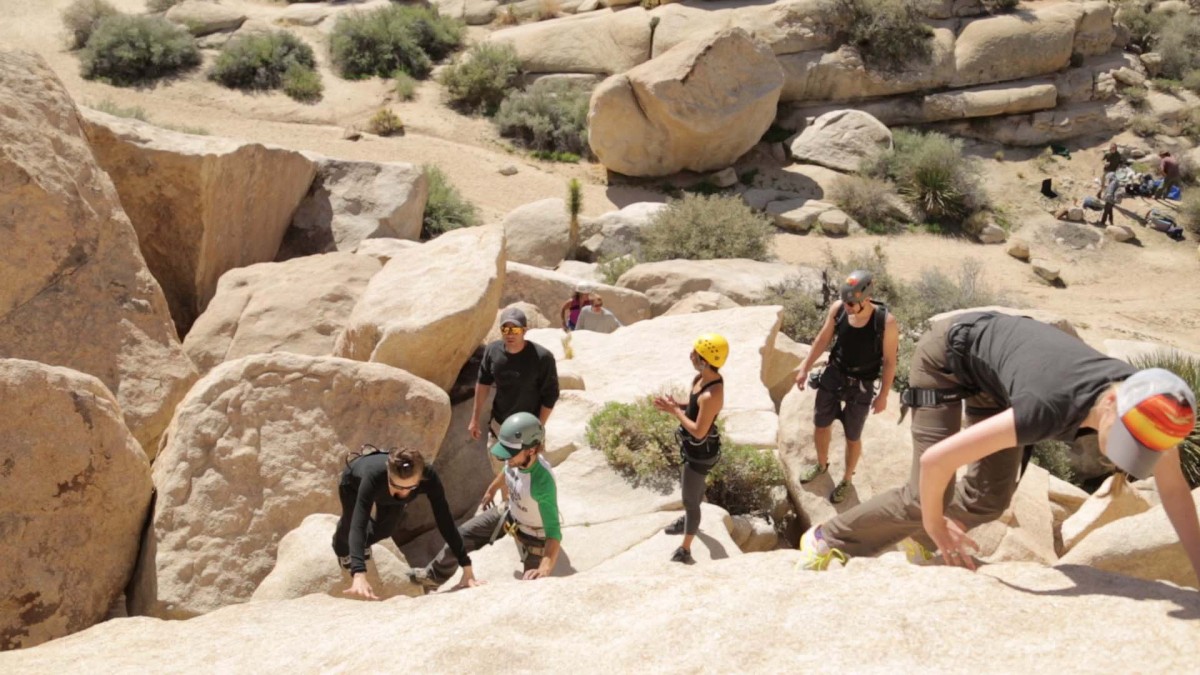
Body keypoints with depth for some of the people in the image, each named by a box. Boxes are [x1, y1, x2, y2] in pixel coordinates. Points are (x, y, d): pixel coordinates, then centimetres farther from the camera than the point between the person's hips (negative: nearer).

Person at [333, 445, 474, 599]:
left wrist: (466, 565, -44)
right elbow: (357, 525, -58)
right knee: (350, 525, 11)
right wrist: (359, 574, -70)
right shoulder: (374, 476, -52)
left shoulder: (429, 477, -44)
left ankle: (364, 543, 51)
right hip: (354, 481, -2)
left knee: (383, 530, 12)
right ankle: (342, 550, 50)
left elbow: (445, 520, -39)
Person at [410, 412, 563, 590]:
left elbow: (554, 532, -47)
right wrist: (491, 490, 23)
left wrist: (545, 568, -63)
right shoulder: (516, 459, -25)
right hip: (510, 514, 6)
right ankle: (434, 576, 37)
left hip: (534, 533, -6)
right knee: (460, 537, 11)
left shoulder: (542, 482, -44)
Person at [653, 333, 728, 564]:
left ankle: (685, 552, 23)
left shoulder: (711, 395, -36)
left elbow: (699, 431, -31)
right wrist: (675, 405, -9)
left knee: (690, 498, 6)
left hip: (701, 452, -9)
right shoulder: (702, 378, -8)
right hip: (692, 448, 9)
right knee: (690, 485, 33)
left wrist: (675, 411, -24)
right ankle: (688, 520, 61)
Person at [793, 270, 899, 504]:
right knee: (820, 425, 20)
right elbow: (823, 339, 0)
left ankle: (847, 481, 38)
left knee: (852, 437, 13)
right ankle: (821, 464, 49)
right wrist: (804, 368, 6)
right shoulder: (837, 308, -17)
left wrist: (883, 395, -7)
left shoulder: (886, 322, -27)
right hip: (832, 375, 3)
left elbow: (889, 361, -14)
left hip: (861, 386, -3)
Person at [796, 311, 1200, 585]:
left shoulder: (1147, 406, -26)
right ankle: (826, 539, 6)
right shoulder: (1052, 408, -46)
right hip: (948, 352, -7)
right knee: (926, 497, -14)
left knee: (990, 498, 5)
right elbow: (935, 460, -43)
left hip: (991, 374, 7)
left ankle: (918, 542, 32)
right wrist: (935, 526, -23)